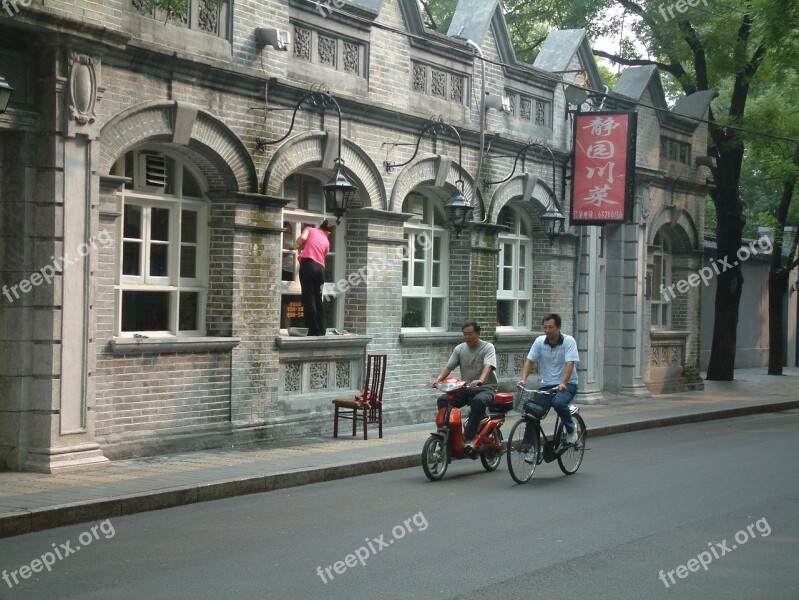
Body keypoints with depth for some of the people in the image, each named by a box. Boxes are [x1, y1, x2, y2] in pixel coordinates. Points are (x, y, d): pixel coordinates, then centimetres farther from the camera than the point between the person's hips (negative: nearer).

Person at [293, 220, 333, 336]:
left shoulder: (310, 229, 15)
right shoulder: (326, 242, 24)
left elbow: (302, 238, -5)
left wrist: (296, 246, 15)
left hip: (308, 264, -4)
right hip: (320, 268, 4)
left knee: (309, 299, -4)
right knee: (318, 299, 12)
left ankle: (314, 330, -8)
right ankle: (321, 330, 9)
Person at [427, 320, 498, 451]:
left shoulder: (488, 347, -6)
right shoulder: (459, 349, 10)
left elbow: (488, 366, -24)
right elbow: (448, 367, 3)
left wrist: (480, 380, -45)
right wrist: (437, 380, -18)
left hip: (485, 387, -5)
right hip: (465, 388, 5)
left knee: (478, 401, -39)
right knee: (442, 400, -18)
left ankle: (469, 439, -35)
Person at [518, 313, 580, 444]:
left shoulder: (568, 341, -10)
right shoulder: (540, 341, 2)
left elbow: (570, 364, -21)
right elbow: (529, 361, -1)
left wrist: (563, 384, -36)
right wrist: (523, 379, -18)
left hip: (567, 384, -4)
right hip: (546, 384, 4)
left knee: (558, 403, -33)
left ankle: (571, 429, -4)